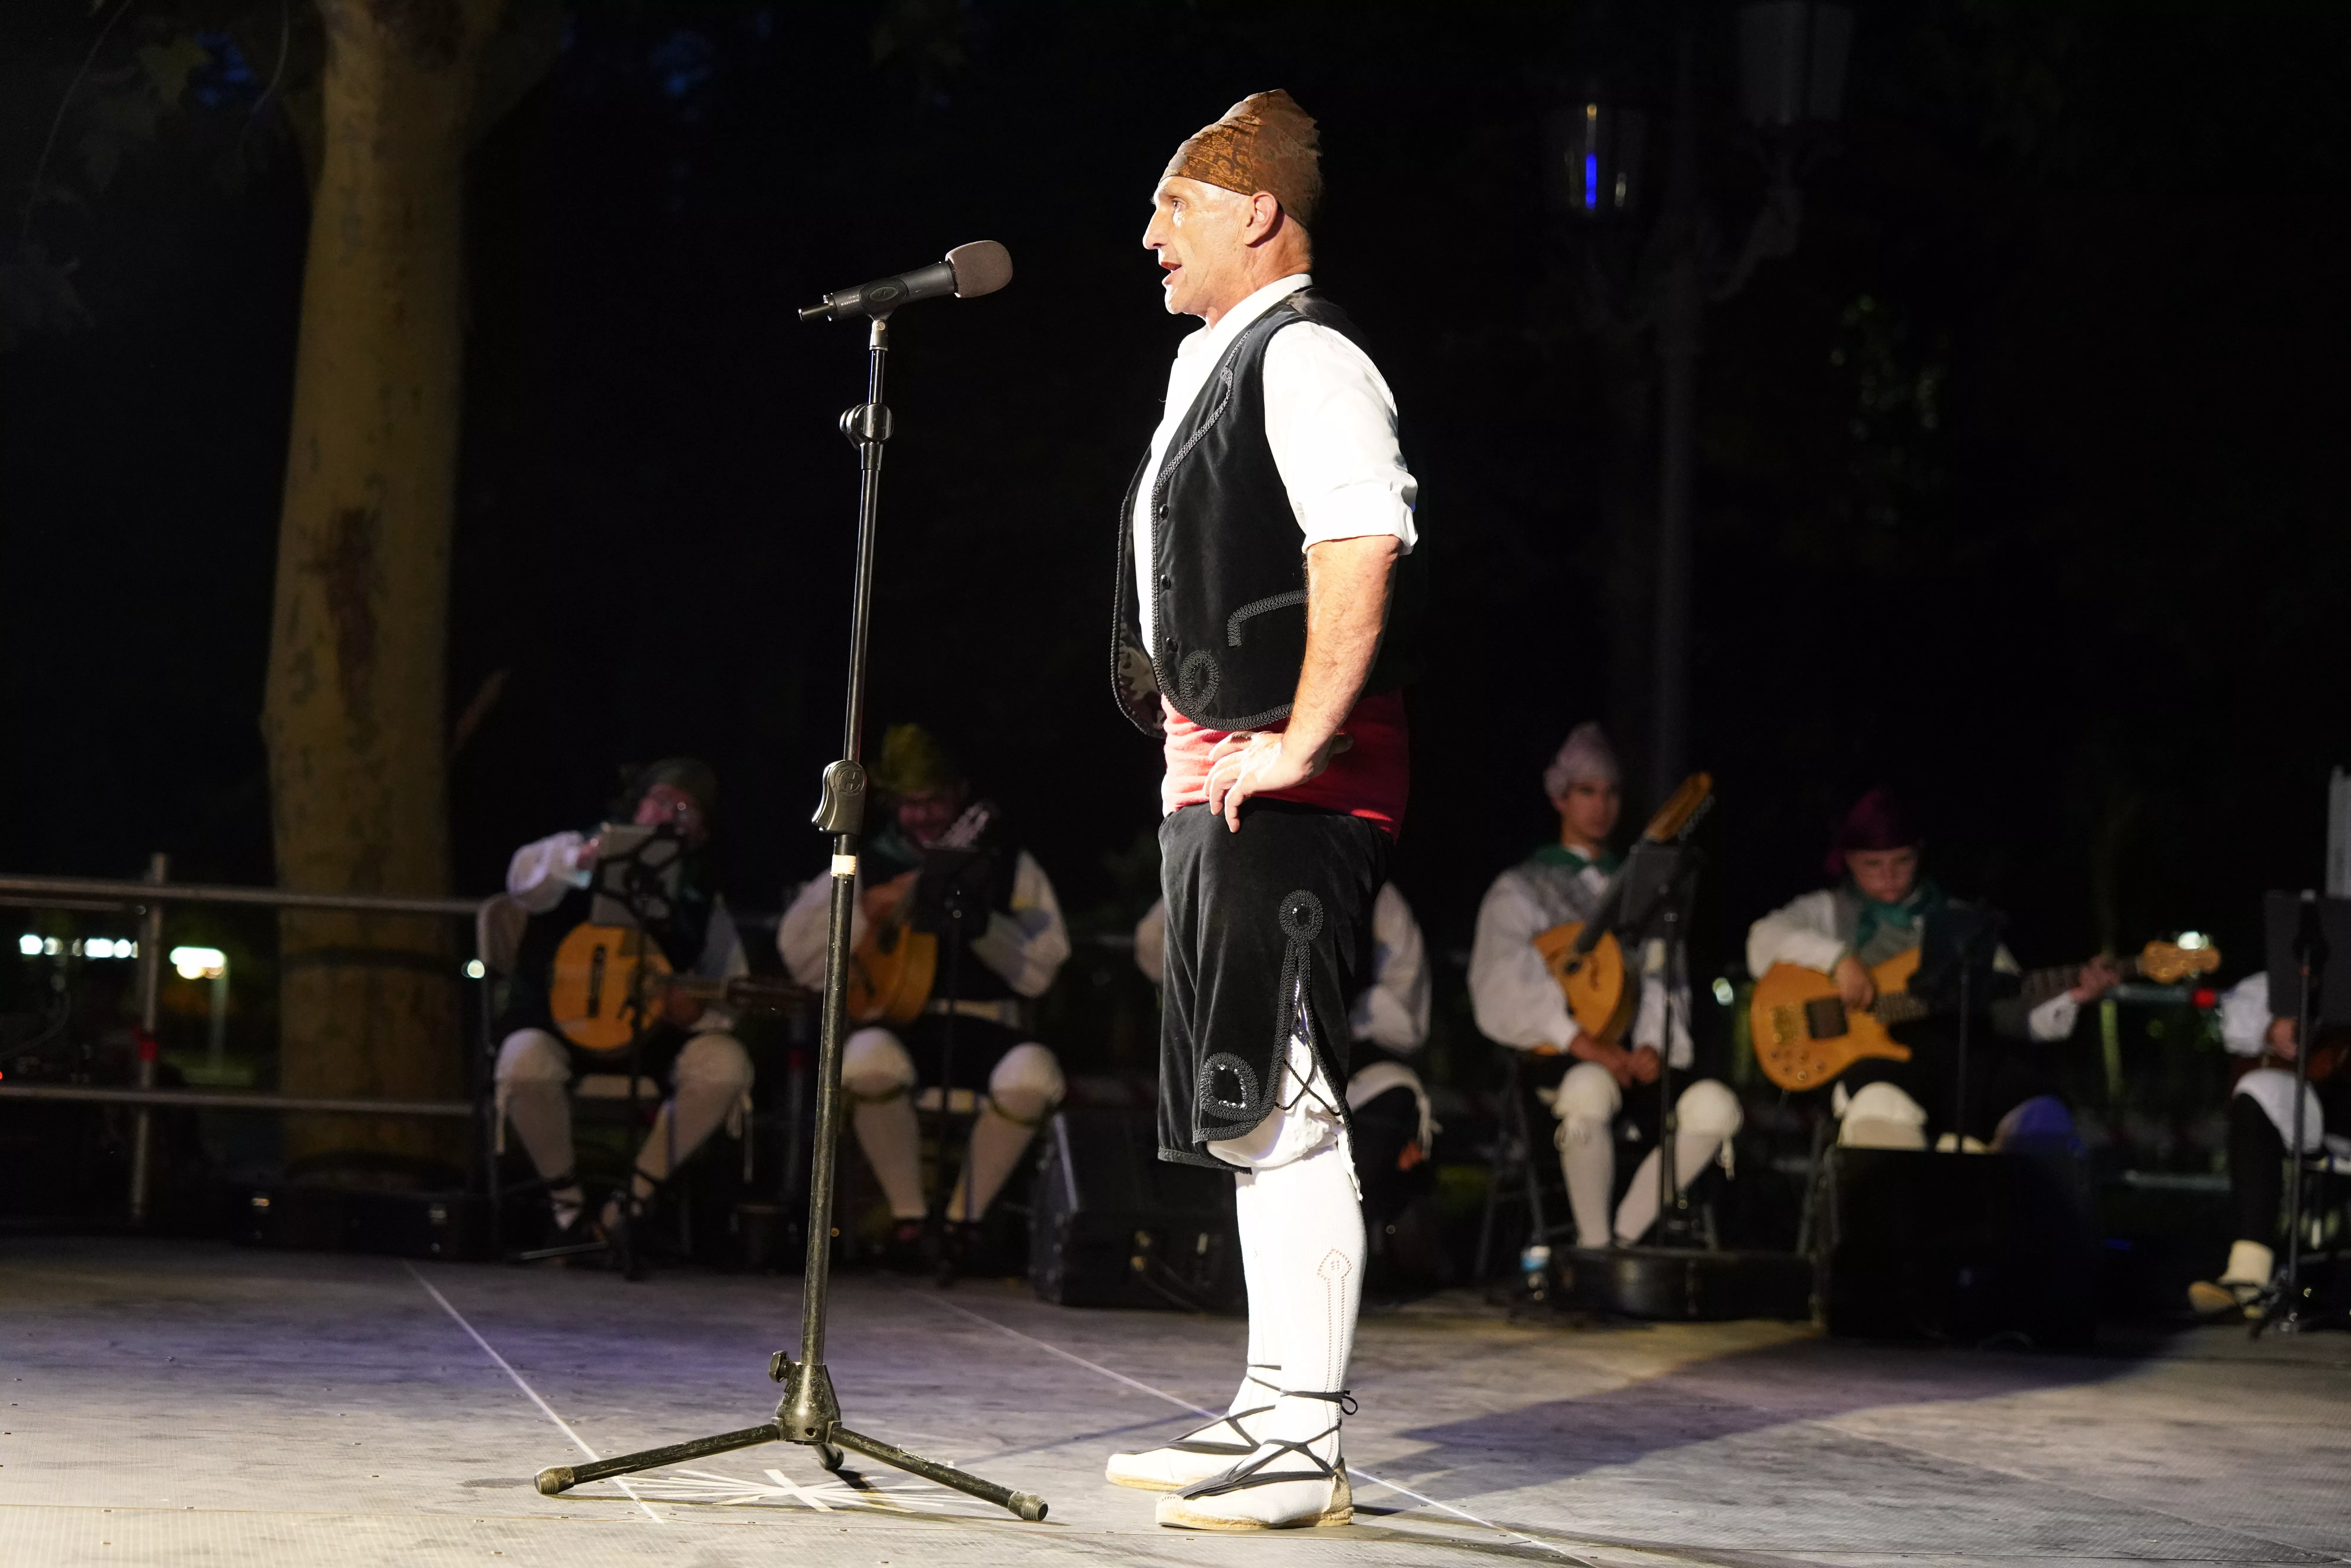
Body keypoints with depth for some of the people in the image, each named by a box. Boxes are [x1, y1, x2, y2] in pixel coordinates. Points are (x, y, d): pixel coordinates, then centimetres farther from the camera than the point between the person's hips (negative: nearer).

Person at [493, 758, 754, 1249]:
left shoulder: (702, 902, 9)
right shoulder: (581, 852, 1)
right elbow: (525, 881, -22)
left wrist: (698, 1012, -18)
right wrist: (581, 859, -45)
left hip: (652, 1033, 3)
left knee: (726, 1064, -25)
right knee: (526, 1064, -36)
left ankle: (631, 1201, -12)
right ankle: (567, 1201, -10)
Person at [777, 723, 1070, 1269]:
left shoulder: (1008, 867, 12)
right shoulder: (867, 867, 15)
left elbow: (1039, 973, 2)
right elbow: (802, 963, 5)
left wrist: (979, 921, -13)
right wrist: (873, 908, -5)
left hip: (987, 1030, 0)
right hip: (898, 1027, 0)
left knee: (1034, 1076, -35)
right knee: (869, 1060, -37)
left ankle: (964, 1217, -12)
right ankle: (908, 1217, -17)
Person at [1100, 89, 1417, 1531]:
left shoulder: (1306, 358, -11)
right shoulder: (1215, 363, 20)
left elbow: (1362, 547, -25)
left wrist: (1297, 746, -24)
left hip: (1287, 791, -11)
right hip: (1215, 783, 11)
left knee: (1283, 1109, -10)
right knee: (1246, 1110, 14)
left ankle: (1306, 1450, -6)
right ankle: (1272, 1411, 22)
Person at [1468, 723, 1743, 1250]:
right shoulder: (1522, 889, 11)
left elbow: (1662, 978, 13)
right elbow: (1505, 980, -5)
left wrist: (1653, 1045, -9)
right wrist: (1581, 1041, -18)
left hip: (1634, 1054, 4)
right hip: (1557, 1059, -4)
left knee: (1714, 1106, -27)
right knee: (1590, 1088, -40)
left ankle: (1624, 1236, -15)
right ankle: (1594, 1247, -24)